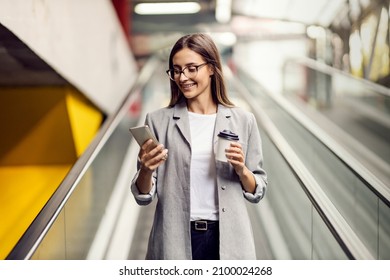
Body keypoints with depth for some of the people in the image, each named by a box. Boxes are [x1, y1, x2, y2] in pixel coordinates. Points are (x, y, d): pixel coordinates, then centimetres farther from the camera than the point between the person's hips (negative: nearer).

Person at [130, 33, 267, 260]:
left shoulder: (243, 121, 1)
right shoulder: (158, 121, 0)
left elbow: (257, 192, 6)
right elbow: (144, 196, 1)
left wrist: (241, 170, -12)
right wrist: (146, 170, -18)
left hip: (228, 239, 0)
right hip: (175, 241, 0)